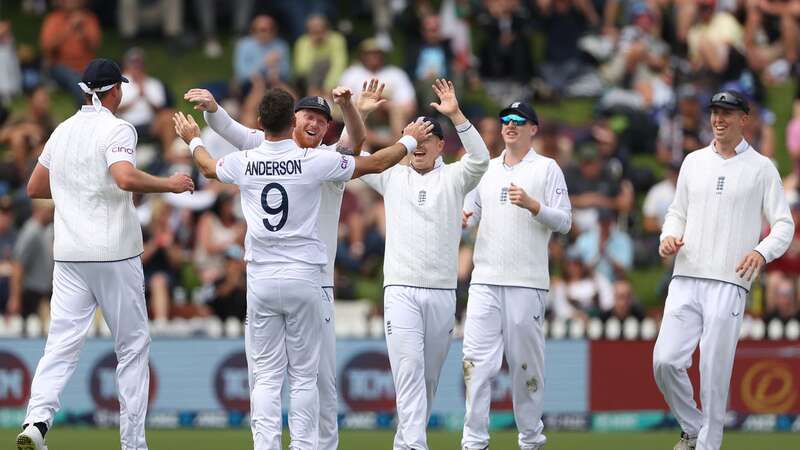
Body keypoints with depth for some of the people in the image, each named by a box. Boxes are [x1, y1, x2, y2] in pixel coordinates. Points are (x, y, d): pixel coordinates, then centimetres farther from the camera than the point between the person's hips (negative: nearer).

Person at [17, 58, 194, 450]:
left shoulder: (62, 131, 13)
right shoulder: (116, 130, -8)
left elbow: (35, 188, 21)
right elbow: (126, 178, -26)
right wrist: (169, 184, -11)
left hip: (68, 255, 5)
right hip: (114, 255, -5)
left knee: (62, 342, -2)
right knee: (133, 344, 6)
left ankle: (37, 417, -25)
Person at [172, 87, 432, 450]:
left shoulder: (243, 163, -1)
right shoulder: (314, 162, -9)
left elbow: (208, 167, 23)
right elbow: (375, 163, 2)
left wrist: (194, 140, 44)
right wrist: (410, 140, 20)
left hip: (261, 282, 2)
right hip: (304, 280, -2)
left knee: (266, 376, 4)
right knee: (304, 376, 4)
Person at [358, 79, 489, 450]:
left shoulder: (453, 178, 7)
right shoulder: (392, 176, 11)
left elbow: (480, 159, -12)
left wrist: (455, 115, -22)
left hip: (442, 292, 1)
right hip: (400, 290, -1)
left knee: (429, 375, 7)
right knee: (408, 368, -14)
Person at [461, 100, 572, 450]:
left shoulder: (547, 169, 4)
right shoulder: (487, 169, 18)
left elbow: (564, 222, -2)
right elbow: (469, 212, 22)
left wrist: (532, 205, -18)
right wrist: (460, 218, -2)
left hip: (527, 283, -4)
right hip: (485, 279, 4)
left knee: (526, 362, 0)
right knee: (476, 360, -6)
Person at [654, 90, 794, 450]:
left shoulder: (761, 168, 3)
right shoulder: (694, 162, 16)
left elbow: (784, 225, 1)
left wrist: (762, 251, -19)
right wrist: (669, 236, 0)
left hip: (729, 283, -4)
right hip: (685, 281, 4)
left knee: (715, 371, -6)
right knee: (665, 360, -6)